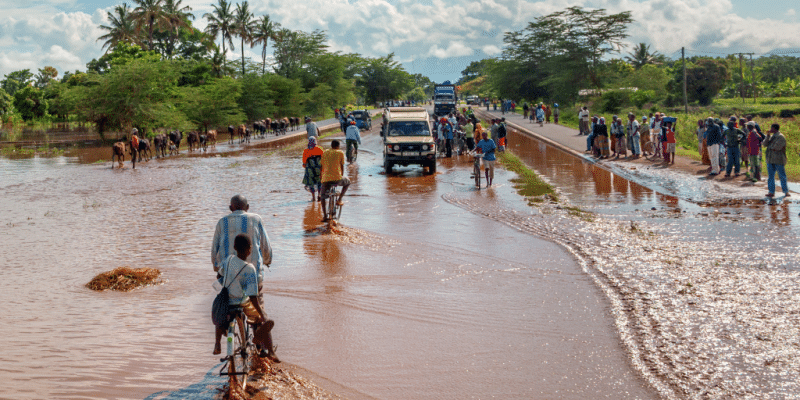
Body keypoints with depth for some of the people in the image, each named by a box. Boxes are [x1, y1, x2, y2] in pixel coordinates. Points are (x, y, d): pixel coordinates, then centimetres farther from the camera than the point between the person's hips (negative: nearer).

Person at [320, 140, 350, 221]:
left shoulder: (325, 153, 15)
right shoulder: (340, 153, 7)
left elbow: (322, 166, 19)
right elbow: (342, 166, 13)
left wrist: (321, 177, 32)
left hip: (326, 178, 3)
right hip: (337, 178, -3)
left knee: (323, 195, 25)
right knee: (347, 182, 29)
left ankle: (324, 215, 13)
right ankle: (339, 200, 16)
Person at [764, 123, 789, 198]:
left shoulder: (781, 137, -10)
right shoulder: (771, 136, 15)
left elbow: (776, 148, -20)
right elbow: (765, 144, 5)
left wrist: (769, 147, -3)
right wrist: (768, 136, -4)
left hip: (778, 160, -8)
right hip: (770, 160, 8)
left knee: (782, 176, -2)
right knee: (770, 176, 8)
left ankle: (786, 192, 5)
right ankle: (771, 192, 13)